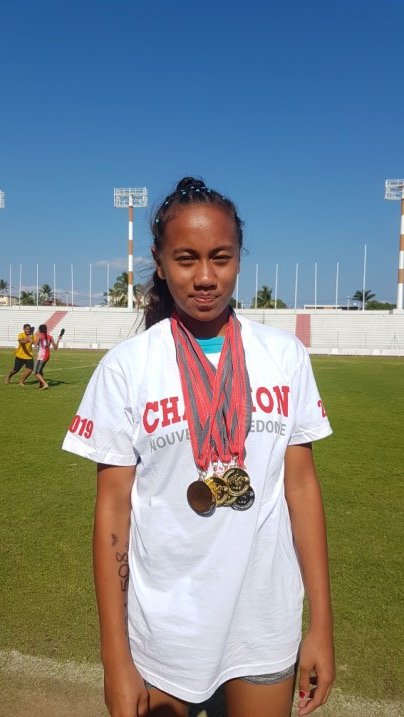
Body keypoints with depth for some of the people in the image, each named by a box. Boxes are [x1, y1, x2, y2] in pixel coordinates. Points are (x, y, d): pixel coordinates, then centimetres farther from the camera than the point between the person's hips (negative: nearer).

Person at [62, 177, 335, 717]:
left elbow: (302, 484, -2)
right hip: (162, 629, -1)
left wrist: (322, 624, 0)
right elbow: (112, 507, -9)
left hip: (268, 622, 2)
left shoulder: (286, 356, -5)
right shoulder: (126, 367, -11)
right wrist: (115, 658, -7)